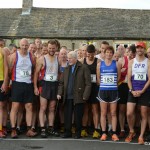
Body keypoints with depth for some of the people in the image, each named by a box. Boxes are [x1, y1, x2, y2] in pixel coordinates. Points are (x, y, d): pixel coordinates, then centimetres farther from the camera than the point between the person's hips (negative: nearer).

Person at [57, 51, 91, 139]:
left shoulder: (83, 68, -5)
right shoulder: (66, 69, 14)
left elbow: (88, 83, -8)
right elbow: (61, 82, 16)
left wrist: (85, 96, -13)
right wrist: (60, 93, 4)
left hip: (78, 97, -5)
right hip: (67, 97, 5)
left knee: (78, 117, 3)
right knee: (67, 115, 6)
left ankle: (78, 133, 15)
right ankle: (67, 132, 16)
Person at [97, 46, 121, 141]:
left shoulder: (117, 64, 0)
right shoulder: (100, 64, 3)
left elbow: (118, 77, 6)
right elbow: (98, 78, 8)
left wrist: (112, 85, 9)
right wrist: (104, 85, 7)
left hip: (113, 91, -1)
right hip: (103, 91, 1)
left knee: (113, 113, 3)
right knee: (103, 113, 5)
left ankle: (114, 133, 8)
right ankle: (104, 133, 10)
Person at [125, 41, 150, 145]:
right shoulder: (131, 62, 7)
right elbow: (129, 78, 5)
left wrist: (142, 91, -13)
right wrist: (132, 90, -8)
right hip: (133, 91, 2)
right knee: (129, 113, -8)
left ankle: (141, 136, 12)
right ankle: (131, 132, 15)